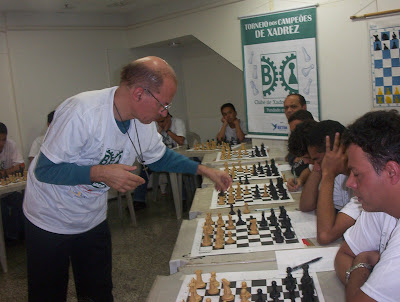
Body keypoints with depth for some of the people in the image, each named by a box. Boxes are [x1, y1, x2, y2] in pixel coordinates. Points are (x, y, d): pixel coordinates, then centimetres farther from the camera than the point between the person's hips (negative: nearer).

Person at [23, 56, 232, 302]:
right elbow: (45, 169, -26)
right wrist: (100, 173, -35)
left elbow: (159, 157, 10)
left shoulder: (144, 124, -9)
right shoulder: (81, 112, -31)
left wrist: (205, 170, 3)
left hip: (93, 220, 6)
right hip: (50, 220, -5)